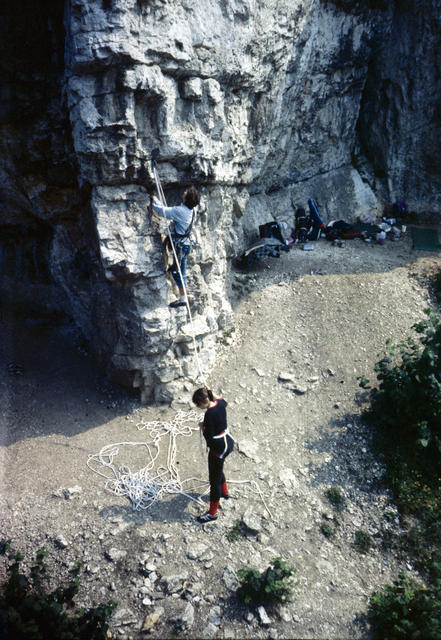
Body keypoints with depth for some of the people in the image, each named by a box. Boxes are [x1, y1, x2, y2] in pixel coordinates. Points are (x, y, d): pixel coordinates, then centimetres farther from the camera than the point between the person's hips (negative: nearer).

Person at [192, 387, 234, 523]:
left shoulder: (209, 414, -29)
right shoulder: (220, 404, -4)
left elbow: (209, 437, -23)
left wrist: (202, 427, -7)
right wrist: (211, 392, 16)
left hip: (218, 448, -9)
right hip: (228, 442, 9)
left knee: (214, 479, 5)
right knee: (218, 470, 33)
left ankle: (212, 513, 19)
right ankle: (224, 492, 57)